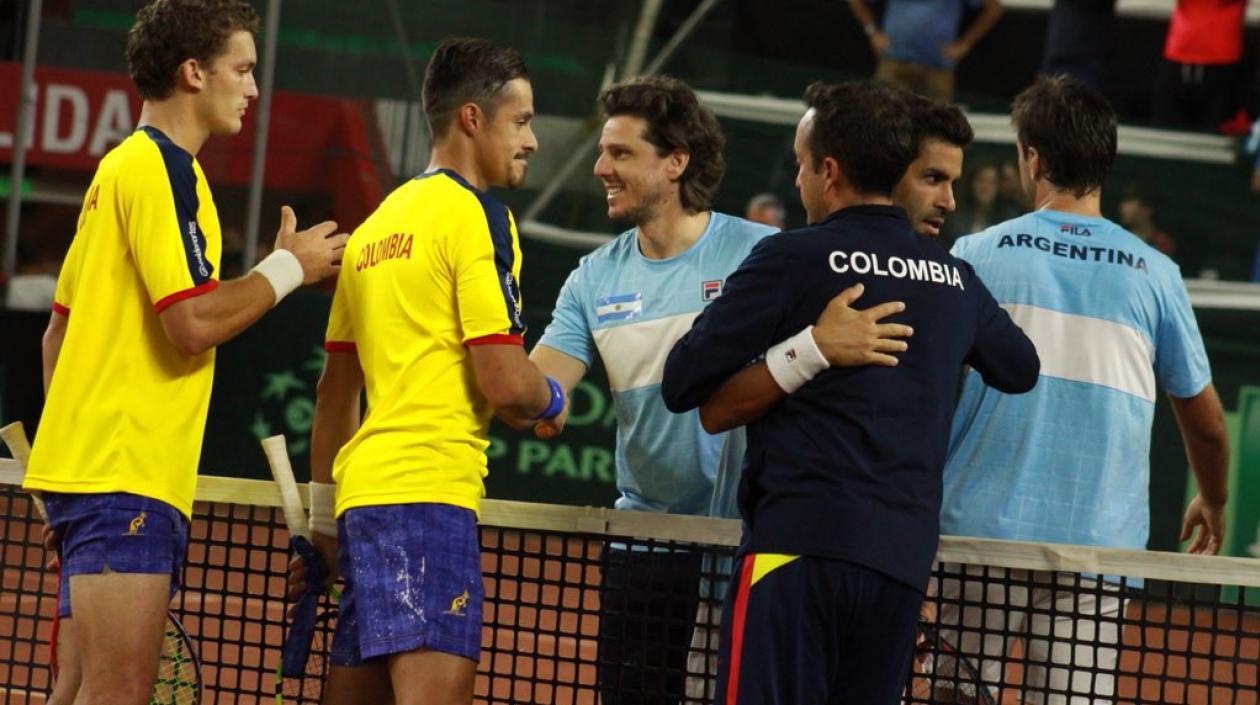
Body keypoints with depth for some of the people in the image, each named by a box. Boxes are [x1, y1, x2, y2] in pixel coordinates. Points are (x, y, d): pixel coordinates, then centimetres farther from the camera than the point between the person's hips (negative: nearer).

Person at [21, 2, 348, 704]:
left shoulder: (122, 167, 21)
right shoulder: (160, 169, -10)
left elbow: (59, 331, 24)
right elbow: (194, 324, -18)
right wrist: (288, 267, -4)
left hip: (84, 461, 10)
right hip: (127, 477, -10)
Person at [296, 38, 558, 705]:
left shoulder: (376, 225, 19)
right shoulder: (475, 214, -5)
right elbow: (506, 383, -13)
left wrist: (323, 519, 28)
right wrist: (552, 400, 8)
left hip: (363, 486, 9)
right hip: (427, 494, -9)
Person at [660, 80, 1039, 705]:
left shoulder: (792, 260, -3)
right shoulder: (956, 279, 13)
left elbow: (681, 385, 1)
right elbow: (1021, 368, 32)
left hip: (801, 542, -6)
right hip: (906, 557, 6)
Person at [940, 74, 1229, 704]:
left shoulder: (978, 256, 0)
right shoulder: (1153, 274, 5)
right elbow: (1206, 423, 14)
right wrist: (1212, 503, 33)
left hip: (981, 536, -1)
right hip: (1099, 547, 1)